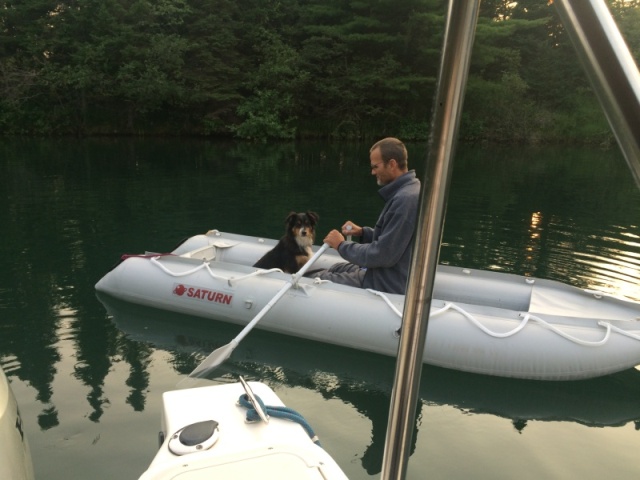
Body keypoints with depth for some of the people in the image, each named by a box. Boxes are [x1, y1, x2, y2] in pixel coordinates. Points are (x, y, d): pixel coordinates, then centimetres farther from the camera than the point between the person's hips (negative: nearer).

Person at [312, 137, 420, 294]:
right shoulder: (408, 190, 7)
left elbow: (383, 255, -27)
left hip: (388, 285, -10)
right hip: (394, 276, 10)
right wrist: (363, 232, 3)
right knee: (337, 269, 25)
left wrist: (342, 245, -14)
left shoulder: (405, 199, -27)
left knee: (317, 279, 1)